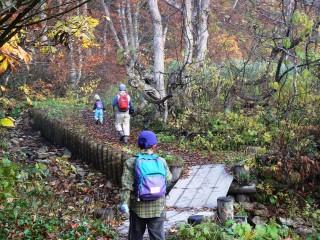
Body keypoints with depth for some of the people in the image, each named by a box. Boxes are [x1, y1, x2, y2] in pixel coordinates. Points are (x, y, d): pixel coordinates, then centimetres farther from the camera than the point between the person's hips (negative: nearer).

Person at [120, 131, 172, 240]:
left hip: (138, 207, 0)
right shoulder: (161, 162, -4)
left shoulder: (130, 163, -8)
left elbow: (126, 185, -14)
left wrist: (124, 202, -12)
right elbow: (168, 180, 5)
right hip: (157, 206, 0)